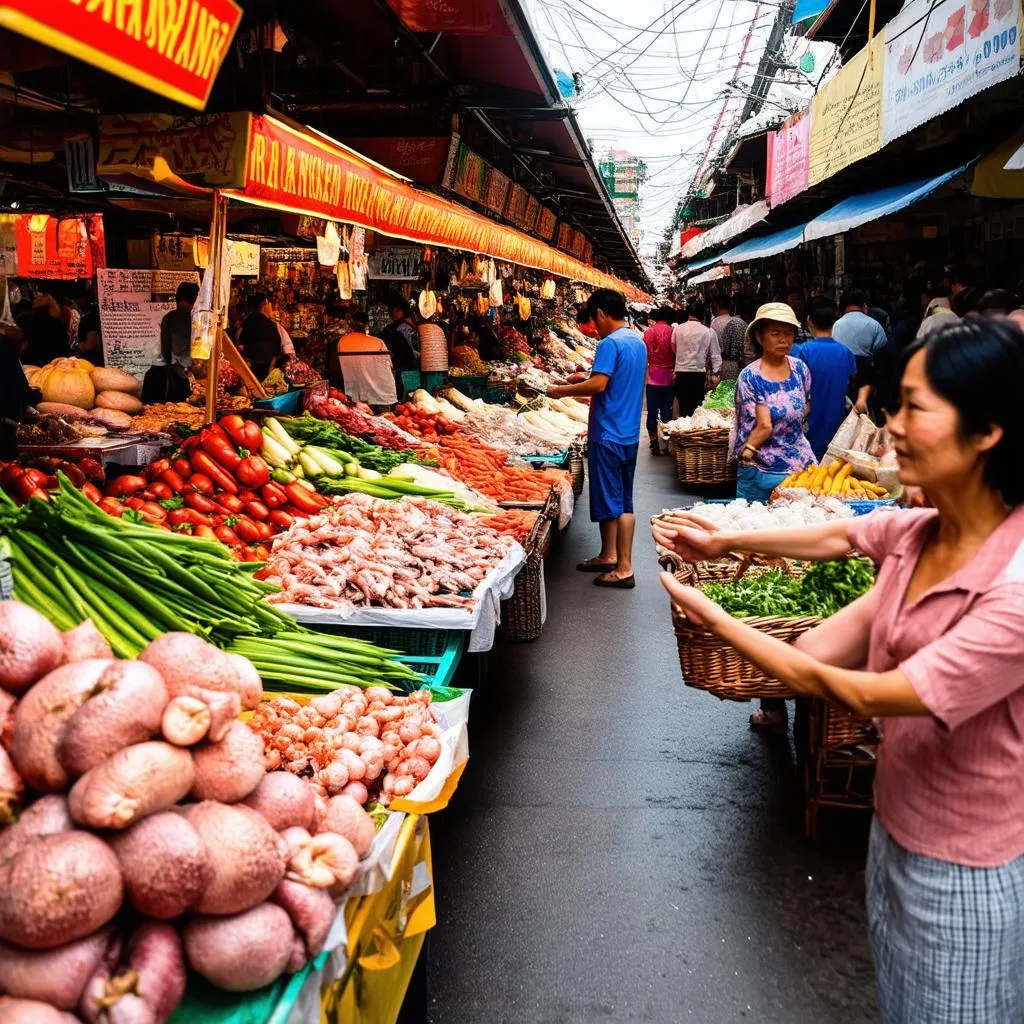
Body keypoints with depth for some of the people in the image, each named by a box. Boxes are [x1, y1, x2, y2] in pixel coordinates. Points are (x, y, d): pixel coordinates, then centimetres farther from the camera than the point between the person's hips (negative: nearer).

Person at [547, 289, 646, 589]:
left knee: (609, 501, -1)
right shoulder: (639, 342, 13)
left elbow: (598, 384, -24)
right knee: (623, 500, 13)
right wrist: (593, 397, 22)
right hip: (630, 433, 9)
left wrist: (562, 391, -13)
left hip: (608, 435, -9)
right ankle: (610, 557, 23)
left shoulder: (610, 343, -16)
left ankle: (622, 569, 3)